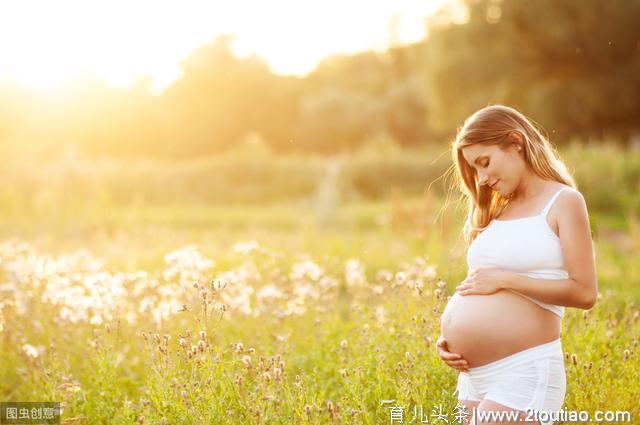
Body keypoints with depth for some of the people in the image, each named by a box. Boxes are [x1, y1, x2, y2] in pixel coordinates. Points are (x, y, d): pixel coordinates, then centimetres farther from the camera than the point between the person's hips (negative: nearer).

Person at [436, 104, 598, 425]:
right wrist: (448, 336, 4)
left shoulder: (563, 202, -3)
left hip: (525, 372, -7)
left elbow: (584, 293, -12)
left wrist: (503, 279, -12)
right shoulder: (497, 210, 16)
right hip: (473, 373, 7)